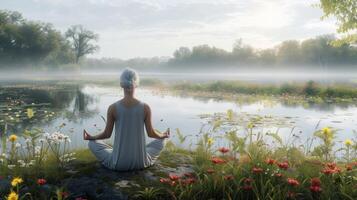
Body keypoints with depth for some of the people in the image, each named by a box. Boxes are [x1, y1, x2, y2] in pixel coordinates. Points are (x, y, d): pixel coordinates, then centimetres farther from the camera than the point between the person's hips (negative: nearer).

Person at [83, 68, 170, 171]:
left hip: (118, 163, 0)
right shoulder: (145, 107, -10)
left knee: (92, 143, 24)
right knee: (162, 140, 28)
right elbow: (151, 133, -1)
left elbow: (107, 134, -1)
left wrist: (90, 137, 20)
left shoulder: (113, 108, -11)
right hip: (140, 162, 1)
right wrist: (164, 135, 22)